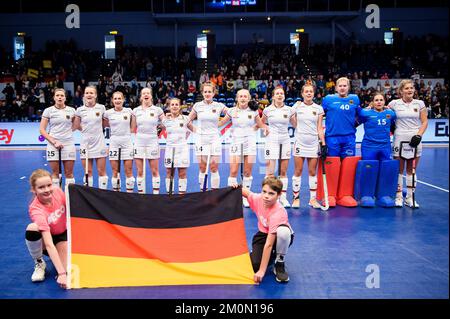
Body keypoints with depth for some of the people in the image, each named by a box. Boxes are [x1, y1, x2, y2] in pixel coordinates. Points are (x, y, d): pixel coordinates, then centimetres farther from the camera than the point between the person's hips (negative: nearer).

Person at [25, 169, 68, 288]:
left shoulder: (57, 191, -21)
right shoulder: (36, 210, -33)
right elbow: (49, 245, -40)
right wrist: (61, 273, -45)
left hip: (63, 234, 2)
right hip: (45, 238, -2)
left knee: (68, 270, -23)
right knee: (31, 229, -37)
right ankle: (39, 263, -9)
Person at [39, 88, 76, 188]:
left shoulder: (71, 110, 6)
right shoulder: (48, 111, 2)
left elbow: (74, 126, 19)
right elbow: (42, 130, -1)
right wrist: (54, 142, -10)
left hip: (68, 144, 1)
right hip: (53, 145, -1)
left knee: (69, 173, 2)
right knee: (55, 173, 4)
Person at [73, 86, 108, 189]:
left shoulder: (101, 108, -1)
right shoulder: (80, 110, 0)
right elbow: (76, 126, 10)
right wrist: (87, 130, 6)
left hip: (99, 143, -1)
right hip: (85, 143, 1)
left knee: (102, 171, 2)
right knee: (88, 172, 6)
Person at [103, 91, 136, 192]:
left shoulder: (129, 111, -1)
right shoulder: (108, 113, 0)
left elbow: (133, 127, 8)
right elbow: (106, 125, 15)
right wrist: (115, 129, 6)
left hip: (127, 143, -1)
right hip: (114, 143, 1)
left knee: (129, 171, -1)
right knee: (115, 171, 4)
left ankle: (130, 192, 6)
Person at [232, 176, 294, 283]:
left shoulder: (278, 213, -35)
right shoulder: (258, 199, -20)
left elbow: (268, 244, -38)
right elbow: (247, 192, 7)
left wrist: (262, 271, -37)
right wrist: (237, 188, -17)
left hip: (278, 237, -4)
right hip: (262, 234, 4)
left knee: (283, 231, -42)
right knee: (254, 265, -21)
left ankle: (279, 264, -15)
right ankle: (270, 256, 15)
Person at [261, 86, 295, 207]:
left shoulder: (289, 110, 4)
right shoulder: (267, 110, 1)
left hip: (285, 141, 2)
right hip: (271, 141, -2)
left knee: (283, 172, 5)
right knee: (270, 172, -5)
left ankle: (283, 197, 12)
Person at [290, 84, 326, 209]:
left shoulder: (318, 108, 5)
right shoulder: (297, 106, 4)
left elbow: (320, 128, 5)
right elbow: (294, 125, 6)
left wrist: (323, 143, -2)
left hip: (314, 143, 1)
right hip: (300, 143, 0)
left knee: (313, 172, 4)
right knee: (298, 171, 1)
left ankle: (313, 199, 11)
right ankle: (296, 198, 9)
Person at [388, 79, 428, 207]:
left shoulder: (420, 103, 5)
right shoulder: (394, 103, 1)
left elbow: (424, 122, 4)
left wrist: (418, 135, -9)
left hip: (415, 140, 1)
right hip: (400, 139, -1)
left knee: (412, 170, 6)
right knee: (399, 169, 2)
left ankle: (409, 197, 14)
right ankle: (398, 196, 10)